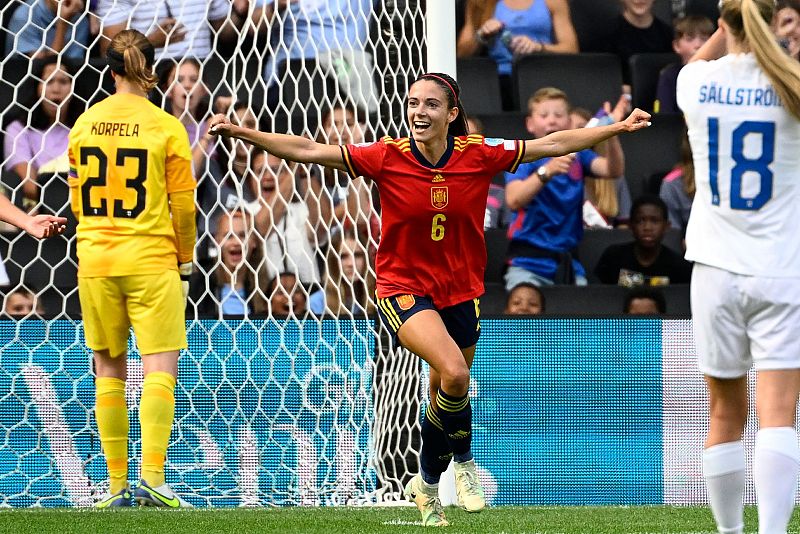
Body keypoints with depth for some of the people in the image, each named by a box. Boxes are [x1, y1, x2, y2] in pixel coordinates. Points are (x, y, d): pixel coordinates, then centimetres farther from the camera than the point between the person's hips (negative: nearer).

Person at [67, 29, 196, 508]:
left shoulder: (84, 125, 5)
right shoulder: (167, 128, -6)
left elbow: (78, 199, 14)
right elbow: (183, 205, -3)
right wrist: (186, 261, 11)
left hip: (95, 262, 4)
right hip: (152, 261, -4)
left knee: (109, 372, 9)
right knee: (160, 369, -5)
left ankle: (117, 484, 9)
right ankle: (152, 478, -18)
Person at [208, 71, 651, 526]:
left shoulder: (479, 156, -9)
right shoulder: (388, 157, -14)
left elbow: (553, 145, -1)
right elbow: (308, 151, -15)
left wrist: (618, 129, 0)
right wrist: (241, 133, -23)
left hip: (461, 292, 3)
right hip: (403, 288, -3)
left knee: (446, 397, 14)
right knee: (455, 374, -26)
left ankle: (428, 485, 41)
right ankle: (463, 460, 3)